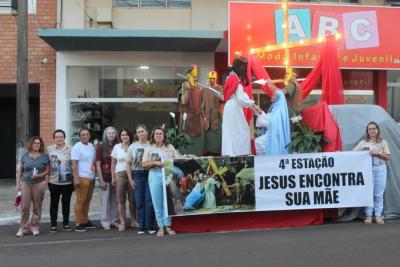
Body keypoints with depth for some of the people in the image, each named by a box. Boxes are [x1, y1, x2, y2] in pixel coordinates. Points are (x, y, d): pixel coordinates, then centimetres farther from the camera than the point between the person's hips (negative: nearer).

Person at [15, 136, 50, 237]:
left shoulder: (44, 156, 6)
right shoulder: (25, 156, 9)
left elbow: (47, 170, 6)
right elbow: (20, 171, 12)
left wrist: (39, 175, -12)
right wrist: (17, 183, 6)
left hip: (39, 184, -1)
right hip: (26, 183, 1)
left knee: (37, 207, 2)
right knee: (25, 207, -3)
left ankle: (34, 227, 14)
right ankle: (23, 228, 8)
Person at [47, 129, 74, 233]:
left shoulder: (70, 149, 5)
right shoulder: (49, 149, 2)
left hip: (68, 182, 1)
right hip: (54, 182, -1)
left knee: (66, 203, 9)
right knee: (54, 203, 6)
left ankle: (66, 223, 20)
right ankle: (53, 224, 15)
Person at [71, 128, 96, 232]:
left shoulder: (91, 146, 15)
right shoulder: (77, 147, -7)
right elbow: (74, 164, -13)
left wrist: (93, 165, 7)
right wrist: (76, 178, -19)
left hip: (91, 178, 7)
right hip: (82, 177, -7)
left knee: (87, 200, 11)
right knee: (80, 201, -6)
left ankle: (85, 221, 20)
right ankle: (78, 224, -1)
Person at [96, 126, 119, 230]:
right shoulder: (101, 147, 0)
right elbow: (98, 164, -3)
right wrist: (101, 180, -9)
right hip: (105, 178, -3)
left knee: (115, 200, 7)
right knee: (105, 200, 0)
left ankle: (114, 220, 18)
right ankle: (105, 221, 10)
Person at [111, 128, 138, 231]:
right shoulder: (117, 147, 9)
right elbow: (113, 163, 10)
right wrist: (113, 177, 3)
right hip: (120, 174, 0)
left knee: (132, 199, 3)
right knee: (121, 200, 1)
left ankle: (133, 221, 15)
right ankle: (122, 222, 6)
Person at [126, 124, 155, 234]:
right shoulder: (132, 147, 9)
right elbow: (128, 164, 10)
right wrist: (130, 179, 2)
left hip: (149, 174, -2)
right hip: (137, 175, 2)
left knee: (149, 201, -3)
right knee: (139, 202, 4)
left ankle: (149, 226, 5)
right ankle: (141, 227, 11)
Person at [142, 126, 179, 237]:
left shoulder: (170, 147, 14)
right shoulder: (149, 149, 12)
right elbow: (144, 164, 6)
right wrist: (155, 163, -7)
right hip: (155, 175, 0)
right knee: (157, 203, -1)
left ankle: (168, 226, 6)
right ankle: (160, 227, 6)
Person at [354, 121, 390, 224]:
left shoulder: (383, 142, 8)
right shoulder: (363, 143, 7)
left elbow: (388, 157, 4)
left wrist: (377, 153, -11)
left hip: (380, 168, 1)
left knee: (379, 193, 2)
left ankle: (378, 215, 9)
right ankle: (368, 215, 6)